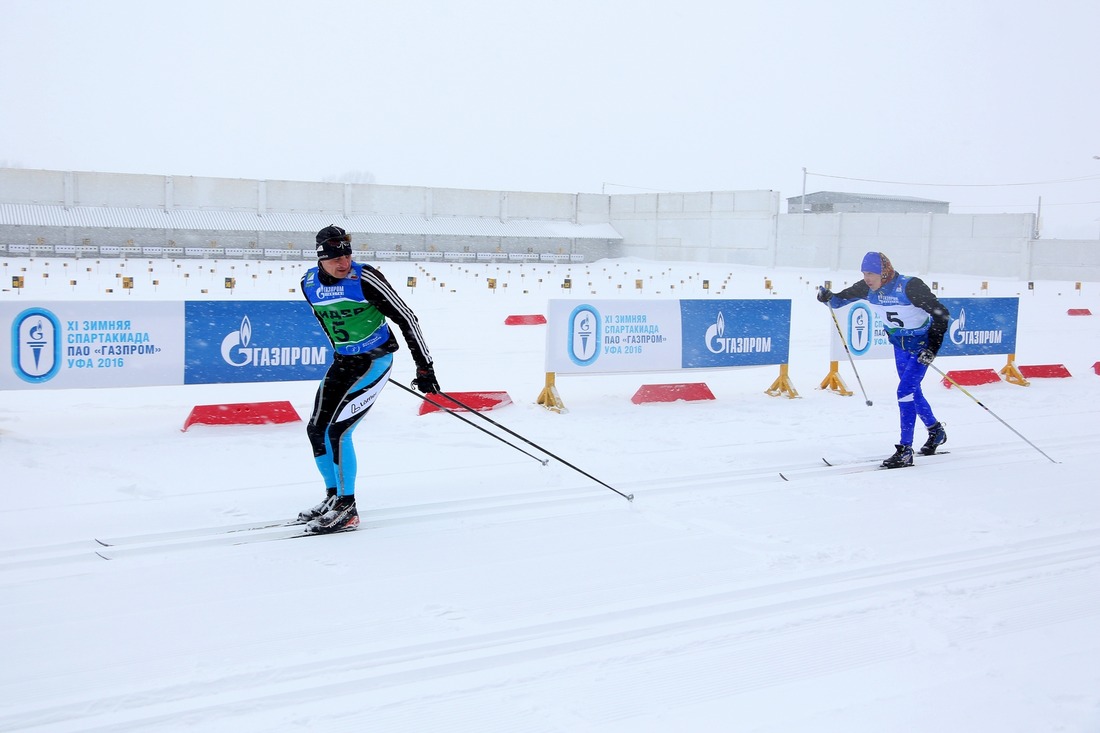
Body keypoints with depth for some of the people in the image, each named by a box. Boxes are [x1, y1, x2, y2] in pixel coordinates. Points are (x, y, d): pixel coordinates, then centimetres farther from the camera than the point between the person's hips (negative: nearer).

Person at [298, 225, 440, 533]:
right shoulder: (309, 283, -2)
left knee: (337, 431, -14)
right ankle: (333, 497, 25)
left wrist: (424, 367, -16)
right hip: (343, 362, 7)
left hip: (376, 360, -7)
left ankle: (347, 509, -2)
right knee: (316, 429, 7)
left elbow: (406, 318, -16)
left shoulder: (365, 279, -20)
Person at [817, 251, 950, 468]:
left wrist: (933, 347, -28)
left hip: (922, 344, -7)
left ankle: (905, 451, -12)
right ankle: (936, 432, 42)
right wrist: (828, 297, -19)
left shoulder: (910, 286, -30)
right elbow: (842, 298, 4)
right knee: (912, 392, 18)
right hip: (900, 345, 7)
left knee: (905, 391, -16)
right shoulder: (868, 288, -11)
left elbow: (941, 314, -24)